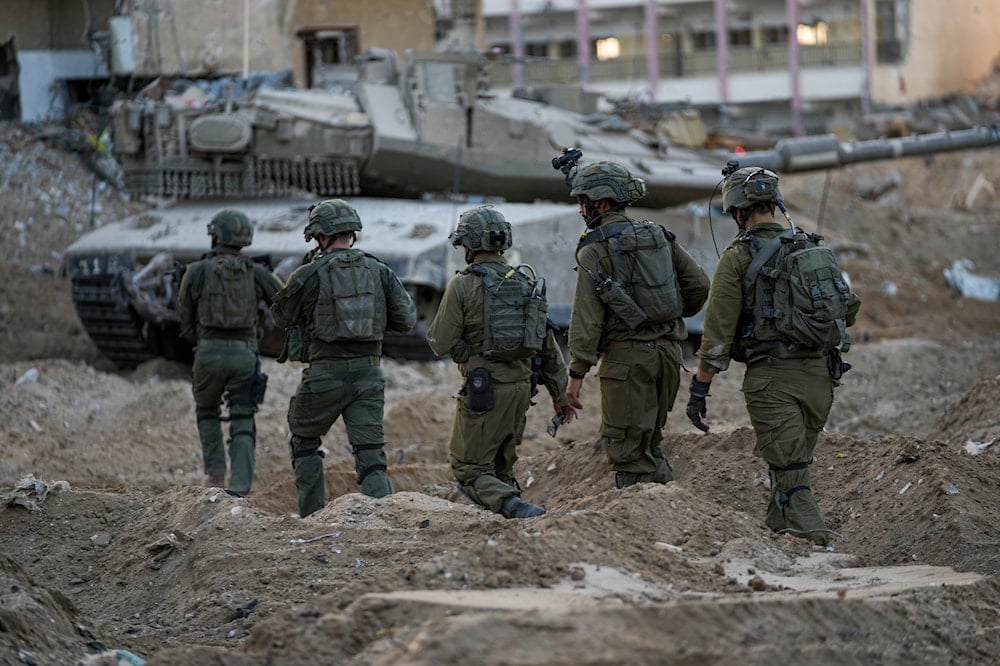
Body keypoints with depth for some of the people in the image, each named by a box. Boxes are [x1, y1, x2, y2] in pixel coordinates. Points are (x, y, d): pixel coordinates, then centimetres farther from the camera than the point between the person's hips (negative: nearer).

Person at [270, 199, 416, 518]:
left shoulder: (309, 275, -5)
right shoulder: (379, 271, 5)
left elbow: (281, 316, 9)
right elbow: (407, 318, 4)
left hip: (326, 374, -3)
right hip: (369, 373, 3)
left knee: (304, 442, 20)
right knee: (370, 454, 1)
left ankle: (312, 516, 19)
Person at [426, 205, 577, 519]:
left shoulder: (463, 285, -10)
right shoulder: (527, 282, 7)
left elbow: (441, 344, -9)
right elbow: (548, 345, 10)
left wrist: (434, 328, 15)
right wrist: (560, 395, 17)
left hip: (484, 390, -6)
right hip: (521, 387, 6)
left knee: (470, 469, 2)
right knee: (502, 466, 21)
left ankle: (513, 507, -23)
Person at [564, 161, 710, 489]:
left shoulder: (595, 248, -6)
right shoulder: (660, 237, 11)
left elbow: (586, 317, -12)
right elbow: (699, 283, 7)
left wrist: (577, 372, -12)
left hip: (626, 354, -6)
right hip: (668, 350, 6)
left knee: (626, 446, 0)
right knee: (647, 439, 19)